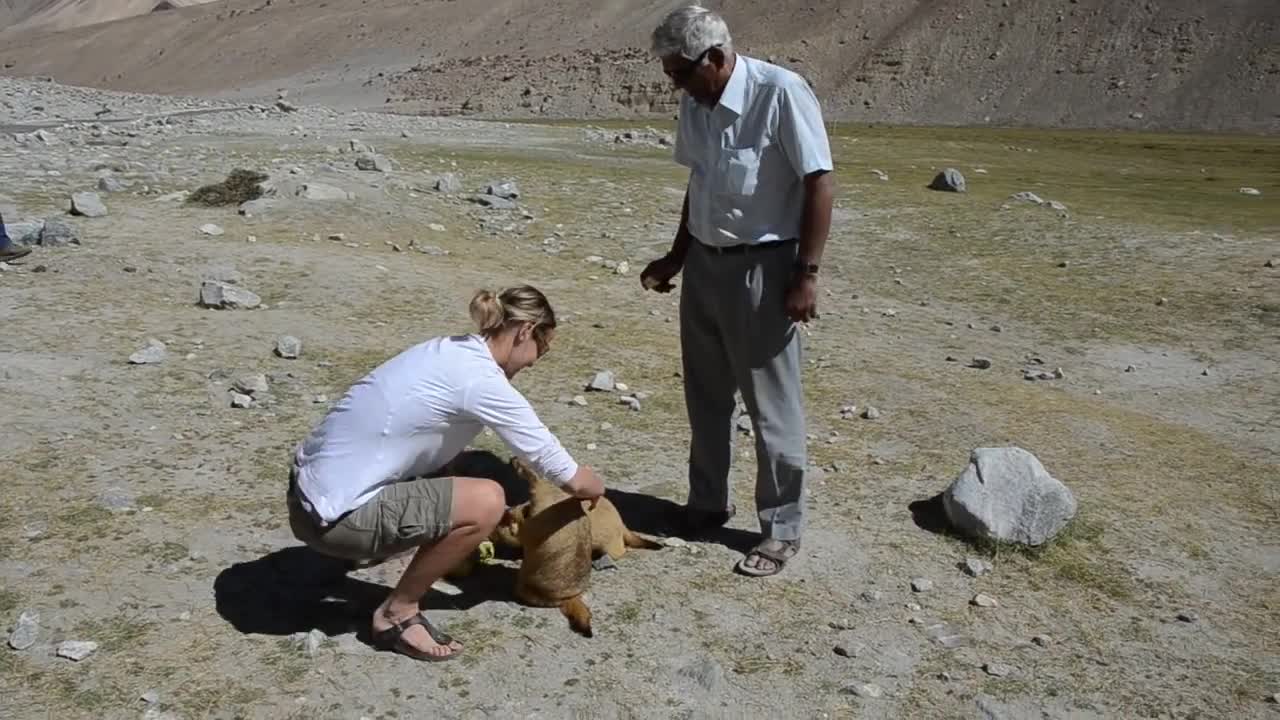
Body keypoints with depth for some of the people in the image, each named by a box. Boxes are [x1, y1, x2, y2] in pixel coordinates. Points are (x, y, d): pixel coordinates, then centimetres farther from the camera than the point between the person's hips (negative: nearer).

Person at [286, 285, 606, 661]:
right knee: (487, 502, -13)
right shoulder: (483, 381, -18)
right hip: (333, 517, -9)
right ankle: (396, 615, 2)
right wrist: (596, 490, 12)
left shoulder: (448, 350, 9)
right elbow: (572, 479, -11)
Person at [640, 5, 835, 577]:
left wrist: (806, 274, -18)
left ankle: (782, 530, 18)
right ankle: (707, 504, 34)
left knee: (772, 406, 3)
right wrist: (676, 257, 17)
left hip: (762, 267, -7)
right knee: (706, 396, 16)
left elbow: (819, 183, -16)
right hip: (704, 262, 7)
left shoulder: (781, 93, -17)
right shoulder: (694, 105, 4)